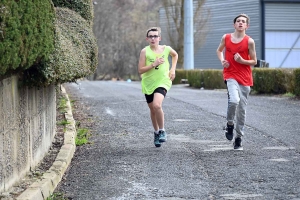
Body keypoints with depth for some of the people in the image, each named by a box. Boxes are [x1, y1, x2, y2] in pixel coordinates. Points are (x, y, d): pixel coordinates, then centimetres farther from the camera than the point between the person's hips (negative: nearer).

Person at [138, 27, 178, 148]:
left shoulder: (166, 49, -3)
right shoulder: (145, 52, -8)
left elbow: (175, 55, 21)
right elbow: (140, 70, -11)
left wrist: (172, 69, 9)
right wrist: (153, 64, -22)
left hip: (162, 82, -2)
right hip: (148, 83, 2)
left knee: (157, 105, -25)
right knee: (152, 109, 13)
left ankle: (162, 131, -6)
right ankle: (156, 132, 35)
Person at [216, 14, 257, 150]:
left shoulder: (249, 41, -2)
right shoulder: (226, 38, 4)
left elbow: (254, 61, 3)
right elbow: (219, 50, 23)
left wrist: (242, 61, -15)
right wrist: (222, 61, 3)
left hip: (245, 78, 1)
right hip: (230, 75, -1)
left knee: (242, 109, 5)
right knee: (234, 100, -27)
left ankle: (238, 138, 18)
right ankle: (230, 124, 0)